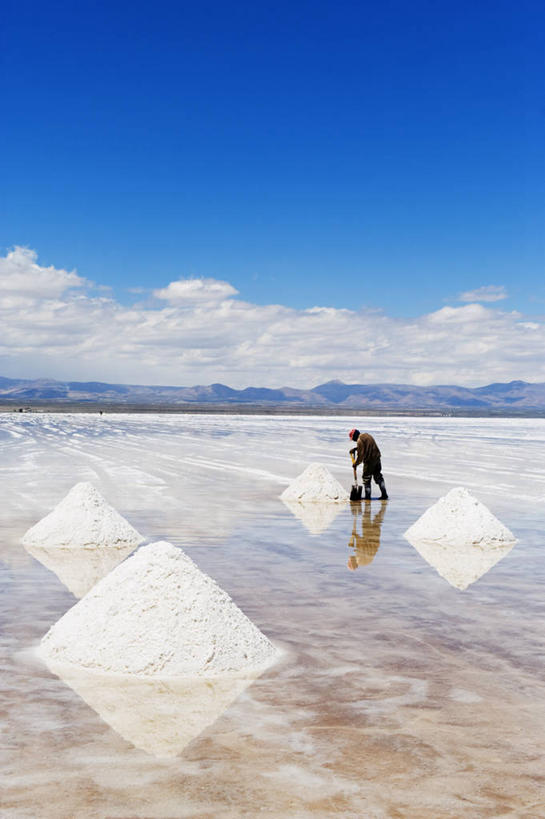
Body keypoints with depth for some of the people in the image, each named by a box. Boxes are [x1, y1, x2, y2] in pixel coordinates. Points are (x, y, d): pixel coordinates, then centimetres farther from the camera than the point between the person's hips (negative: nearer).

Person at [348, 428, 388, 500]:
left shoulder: (360, 440, -15)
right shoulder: (367, 435, 13)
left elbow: (360, 454, -16)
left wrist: (356, 464, -5)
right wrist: (355, 448, 24)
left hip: (369, 461, -9)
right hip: (377, 458, 9)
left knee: (366, 478, 3)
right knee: (378, 477, 14)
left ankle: (367, 496, 5)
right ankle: (384, 495, 14)